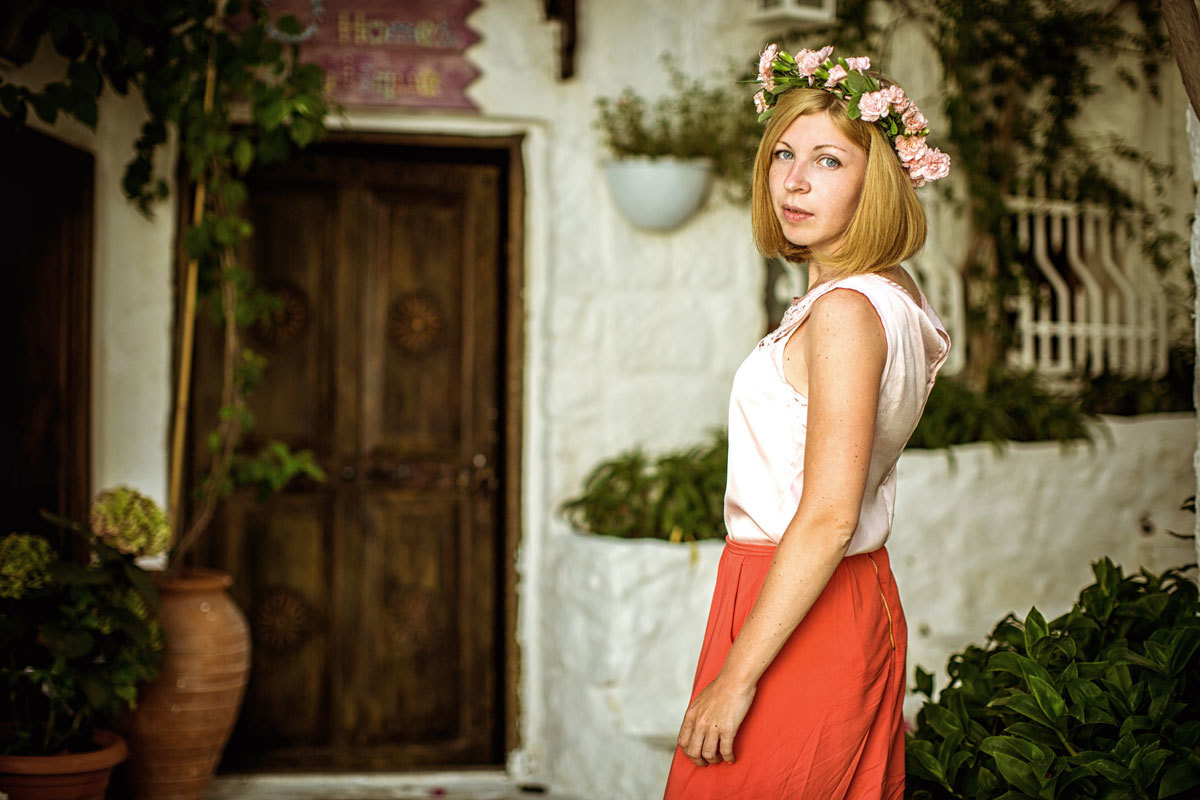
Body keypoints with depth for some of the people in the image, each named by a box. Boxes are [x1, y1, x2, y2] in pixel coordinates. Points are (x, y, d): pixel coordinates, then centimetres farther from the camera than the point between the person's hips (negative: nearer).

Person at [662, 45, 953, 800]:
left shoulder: (845, 310, -20)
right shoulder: (892, 295, 10)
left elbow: (829, 518, -25)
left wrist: (736, 675, -22)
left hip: (800, 617, -9)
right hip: (862, 596, 9)